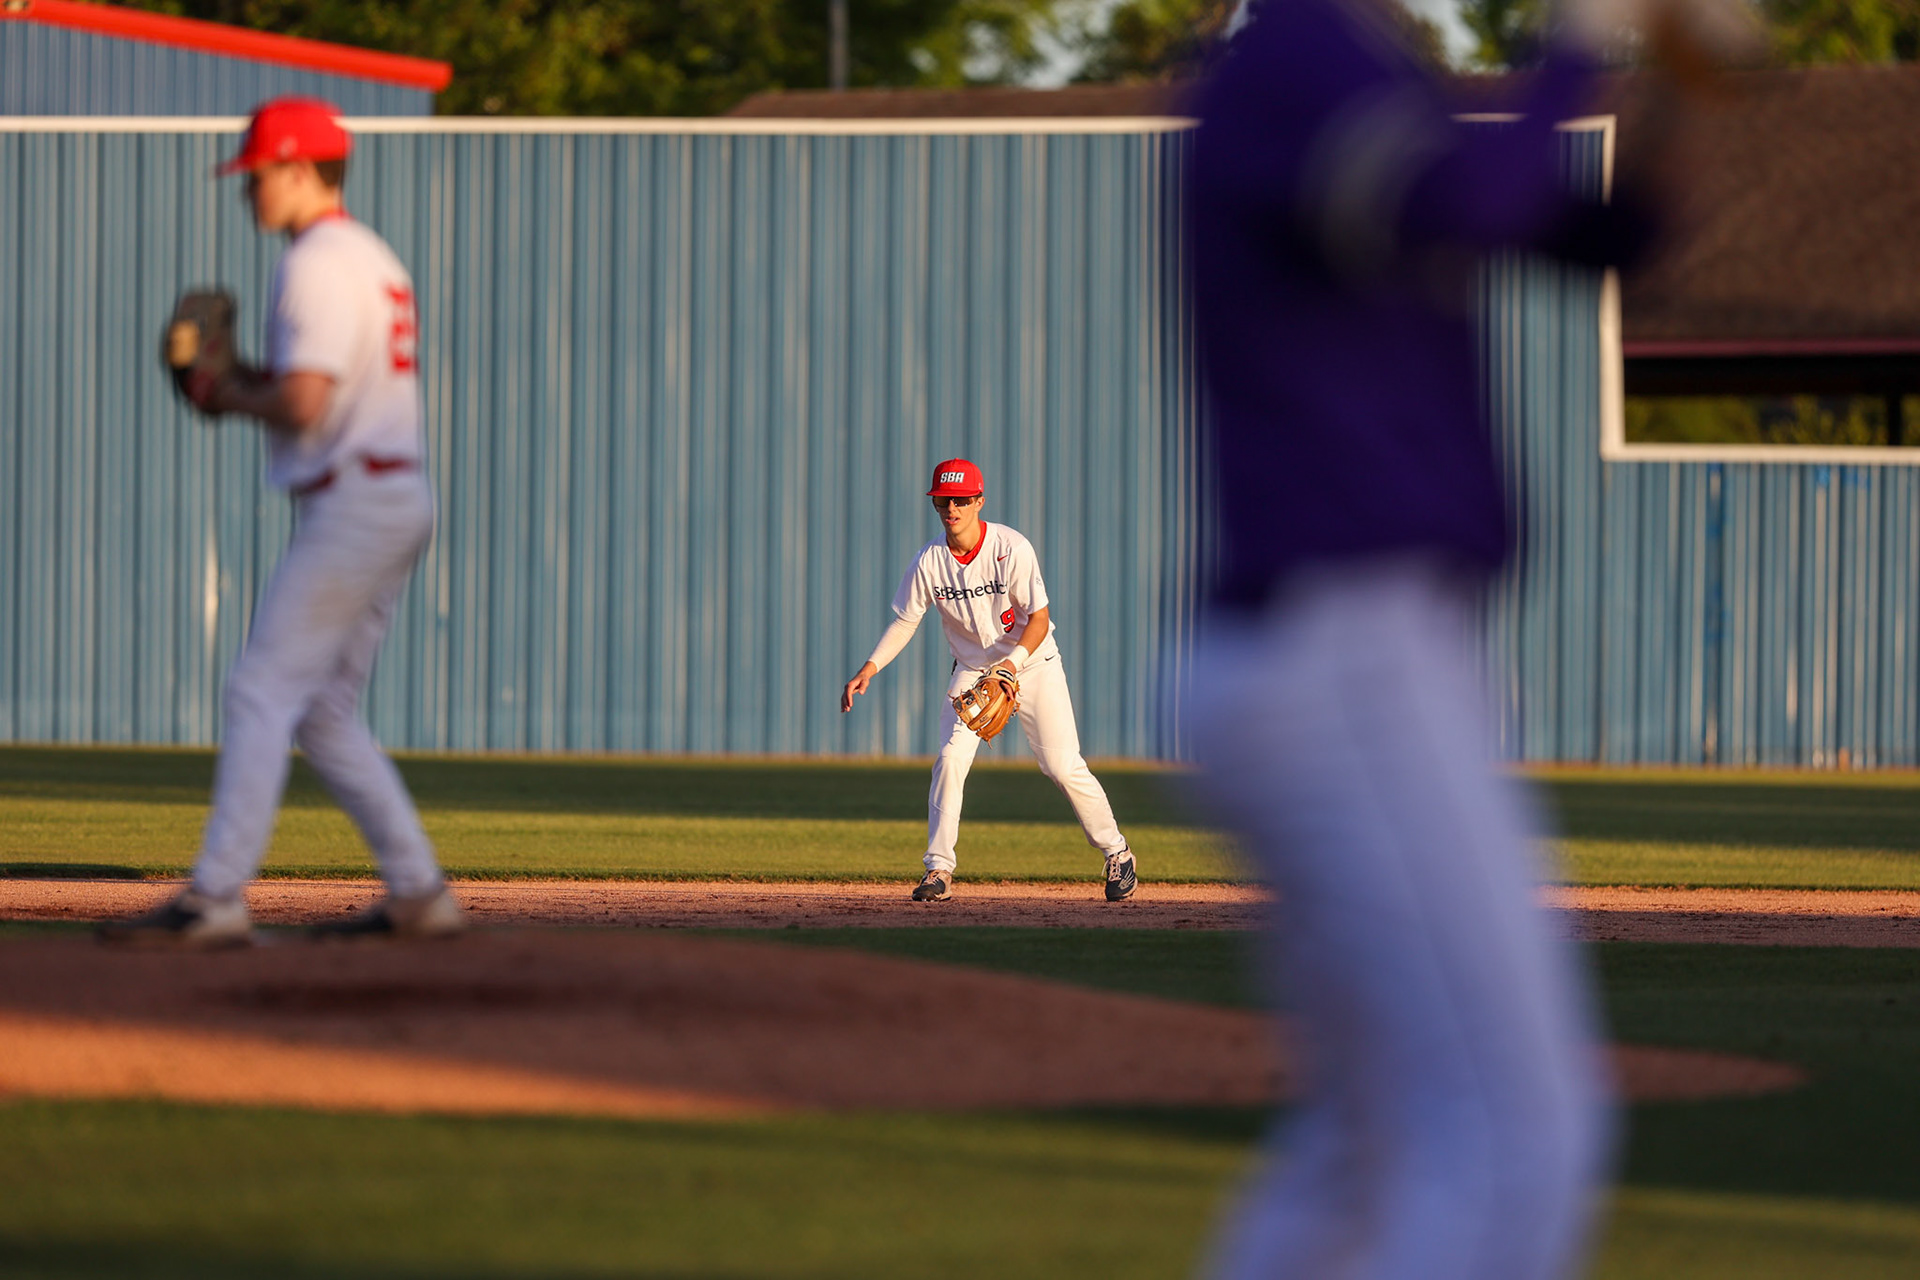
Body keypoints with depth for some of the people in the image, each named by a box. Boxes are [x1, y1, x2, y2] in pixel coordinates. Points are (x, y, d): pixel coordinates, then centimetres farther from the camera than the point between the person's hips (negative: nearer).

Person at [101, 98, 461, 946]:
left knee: (263, 691, -12)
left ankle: (215, 900, -17)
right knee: (324, 709, 14)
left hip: (355, 503, -10)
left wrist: (232, 397, -3)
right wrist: (255, 382, 14)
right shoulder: (372, 257, 20)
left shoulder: (318, 263, -13)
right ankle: (417, 897, 11)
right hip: (398, 501, 10)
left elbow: (304, 405, -22)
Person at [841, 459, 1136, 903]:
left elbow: (1039, 619, -18)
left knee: (1062, 765, -7)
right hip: (972, 669, 3)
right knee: (950, 758, -15)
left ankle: (1116, 853, 12)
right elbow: (905, 621, -1)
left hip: (1032, 663, -3)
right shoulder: (929, 561, -11)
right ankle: (939, 870, -8)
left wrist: (1011, 664, -33)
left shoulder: (1012, 549, -21)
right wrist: (871, 666, -16)